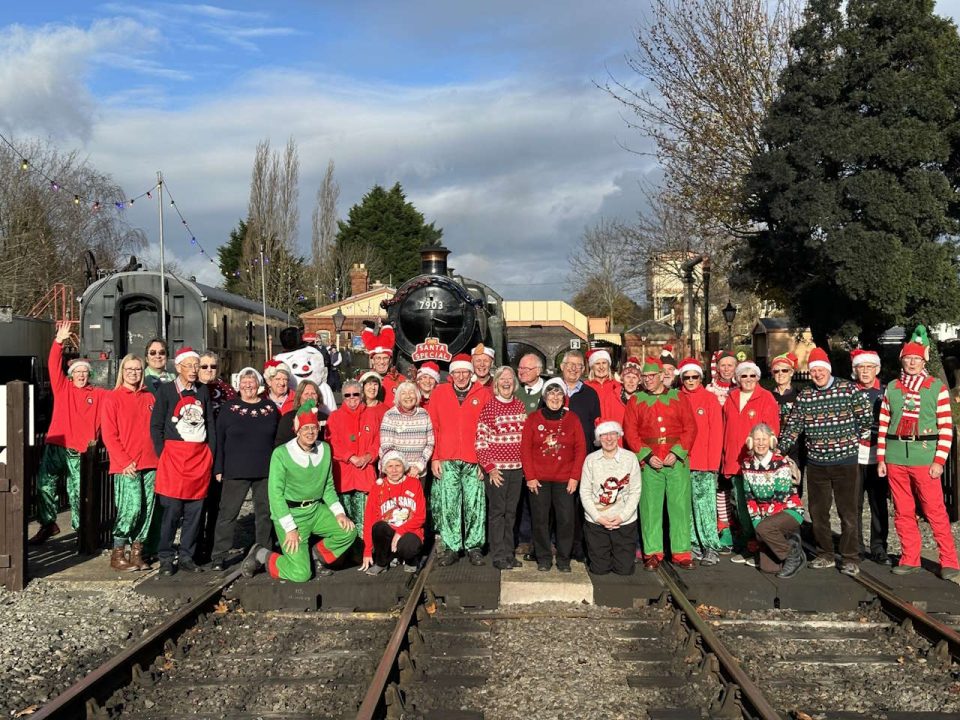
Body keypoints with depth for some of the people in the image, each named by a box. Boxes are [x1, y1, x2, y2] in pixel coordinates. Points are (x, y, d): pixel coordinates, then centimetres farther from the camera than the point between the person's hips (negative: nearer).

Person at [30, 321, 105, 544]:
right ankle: (48, 524, 13)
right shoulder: (62, 387, 9)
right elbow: (54, 366, -2)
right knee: (45, 486, -2)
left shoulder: (98, 394, 10)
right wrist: (59, 342, -13)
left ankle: (80, 528, 13)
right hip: (55, 447, 1)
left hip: (80, 451, -1)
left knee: (77, 493, 1)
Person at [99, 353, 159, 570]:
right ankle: (117, 554, 1)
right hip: (126, 466, -5)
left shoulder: (149, 398, 15)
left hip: (150, 463, 5)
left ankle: (137, 552, 13)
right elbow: (109, 435, -4)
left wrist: (158, 455, 5)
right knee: (131, 507, -12)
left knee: (146, 509, 3)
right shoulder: (112, 399, 1)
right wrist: (125, 462, -11)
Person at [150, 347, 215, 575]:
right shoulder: (166, 390, 2)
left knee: (195, 510, 4)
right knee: (172, 509, -5)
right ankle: (166, 559, 4)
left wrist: (211, 453, 7)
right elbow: (156, 426, 0)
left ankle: (186, 557, 13)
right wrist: (162, 454, -7)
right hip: (174, 454, -4)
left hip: (200, 457, 4)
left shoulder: (203, 391, 14)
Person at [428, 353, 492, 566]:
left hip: (474, 461, -1)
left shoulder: (483, 394, 6)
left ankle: (474, 547, 11)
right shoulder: (439, 393, 9)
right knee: (448, 506, 2)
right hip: (446, 461, 1)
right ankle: (452, 547, 10)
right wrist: (434, 458, 1)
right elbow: (432, 427, 8)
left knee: (475, 505, 1)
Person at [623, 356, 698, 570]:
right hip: (648, 463, 0)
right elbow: (630, 432, 3)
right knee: (649, 508, 1)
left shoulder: (678, 398, 9)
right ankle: (653, 553, 10)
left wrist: (677, 452, -8)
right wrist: (647, 455, -8)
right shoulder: (636, 401, 9)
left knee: (680, 506, 0)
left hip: (677, 460, 0)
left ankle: (681, 553, 7)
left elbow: (690, 428, 4)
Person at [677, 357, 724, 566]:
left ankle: (711, 548, -2)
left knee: (705, 505, -7)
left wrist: (712, 462, -7)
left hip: (704, 463, -3)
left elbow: (716, 433, -2)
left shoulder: (710, 399, 1)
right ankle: (695, 545, 14)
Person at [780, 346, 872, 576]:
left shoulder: (848, 389, -5)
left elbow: (866, 417, 2)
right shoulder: (804, 396, 4)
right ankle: (825, 555, 22)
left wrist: (855, 441, 6)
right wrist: (780, 450, -2)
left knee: (847, 512, 0)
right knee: (818, 511, 10)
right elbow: (793, 426, 6)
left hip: (845, 461, -4)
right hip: (816, 463, 4)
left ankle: (851, 558, 9)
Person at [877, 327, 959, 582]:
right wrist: (881, 458, 5)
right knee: (903, 512, 9)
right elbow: (883, 425, 10)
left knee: (935, 512, -2)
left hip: (925, 459, -3)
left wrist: (939, 460, -9)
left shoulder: (937, 388, 0)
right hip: (895, 459, 3)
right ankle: (910, 559, 19)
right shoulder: (891, 388, 8)